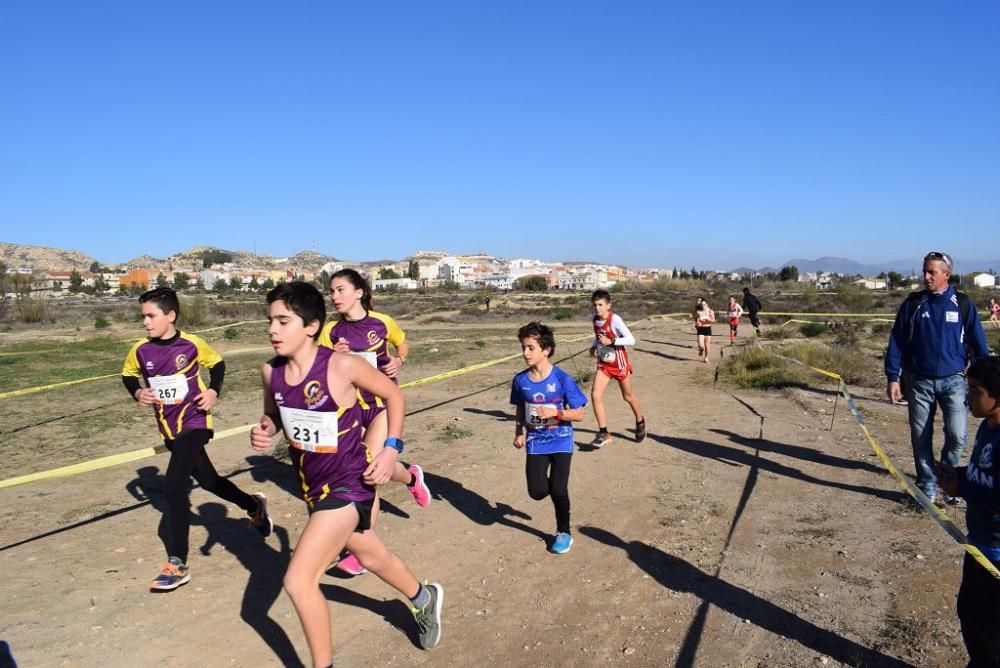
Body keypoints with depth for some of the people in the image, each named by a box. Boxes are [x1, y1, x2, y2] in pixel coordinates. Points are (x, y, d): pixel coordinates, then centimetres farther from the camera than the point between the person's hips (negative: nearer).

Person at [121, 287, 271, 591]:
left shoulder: (192, 344, -11)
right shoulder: (140, 350, -3)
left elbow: (217, 363, 6)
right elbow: (128, 375, 15)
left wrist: (213, 391, -8)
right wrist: (138, 393, -5)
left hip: (194, 423, -5)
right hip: (169, 429, 5)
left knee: (174, 484, -18)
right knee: (207, 480, 17)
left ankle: (178, 565, -11)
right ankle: (254, 505, 44)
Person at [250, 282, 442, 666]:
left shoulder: (342, 366, -24)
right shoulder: (271, 372, -8)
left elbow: (394, 396, -8)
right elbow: (273, 415, 12)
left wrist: (391, 449, -14)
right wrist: (263, 431, -10)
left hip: (348, 486, -7)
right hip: (312, 485, 7)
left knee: (298, 581, -12)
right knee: (370, 555, 26)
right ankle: (424, 598, 55)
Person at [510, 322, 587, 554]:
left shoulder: (562, 379, -16)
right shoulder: (520, 380, -5)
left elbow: (578, 414, -11)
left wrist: (555, 412, -25)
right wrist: (519, 433, -2)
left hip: (560, 441, -3)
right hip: (535, 442, 3)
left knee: (558, 490, -4)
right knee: (537, 492, -5)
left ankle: (564, 533, 22)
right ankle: (549, 485, 34)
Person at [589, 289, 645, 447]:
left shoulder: (615, 320, -22)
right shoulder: (595, 319, -2)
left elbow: (631, 340, -23)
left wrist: (611, 341, -31)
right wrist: (594, 346, 1)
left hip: (619, 362, -5)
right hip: (603, 363, 5)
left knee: (628, 396, 14)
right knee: (595, 395, -12)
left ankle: (640, 423, 43)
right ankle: (603, 433, -5)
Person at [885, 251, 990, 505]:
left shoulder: (962, 304, 2)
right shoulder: (912, 304, 2)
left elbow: (978, 344, 6)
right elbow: (896, 342, 2)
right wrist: (892, 377, -4)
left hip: (953, 381, -1)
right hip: (919, 381, 1)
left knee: (957, 436, -8)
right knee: (921, 438, 5)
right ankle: (927, 488, 19)